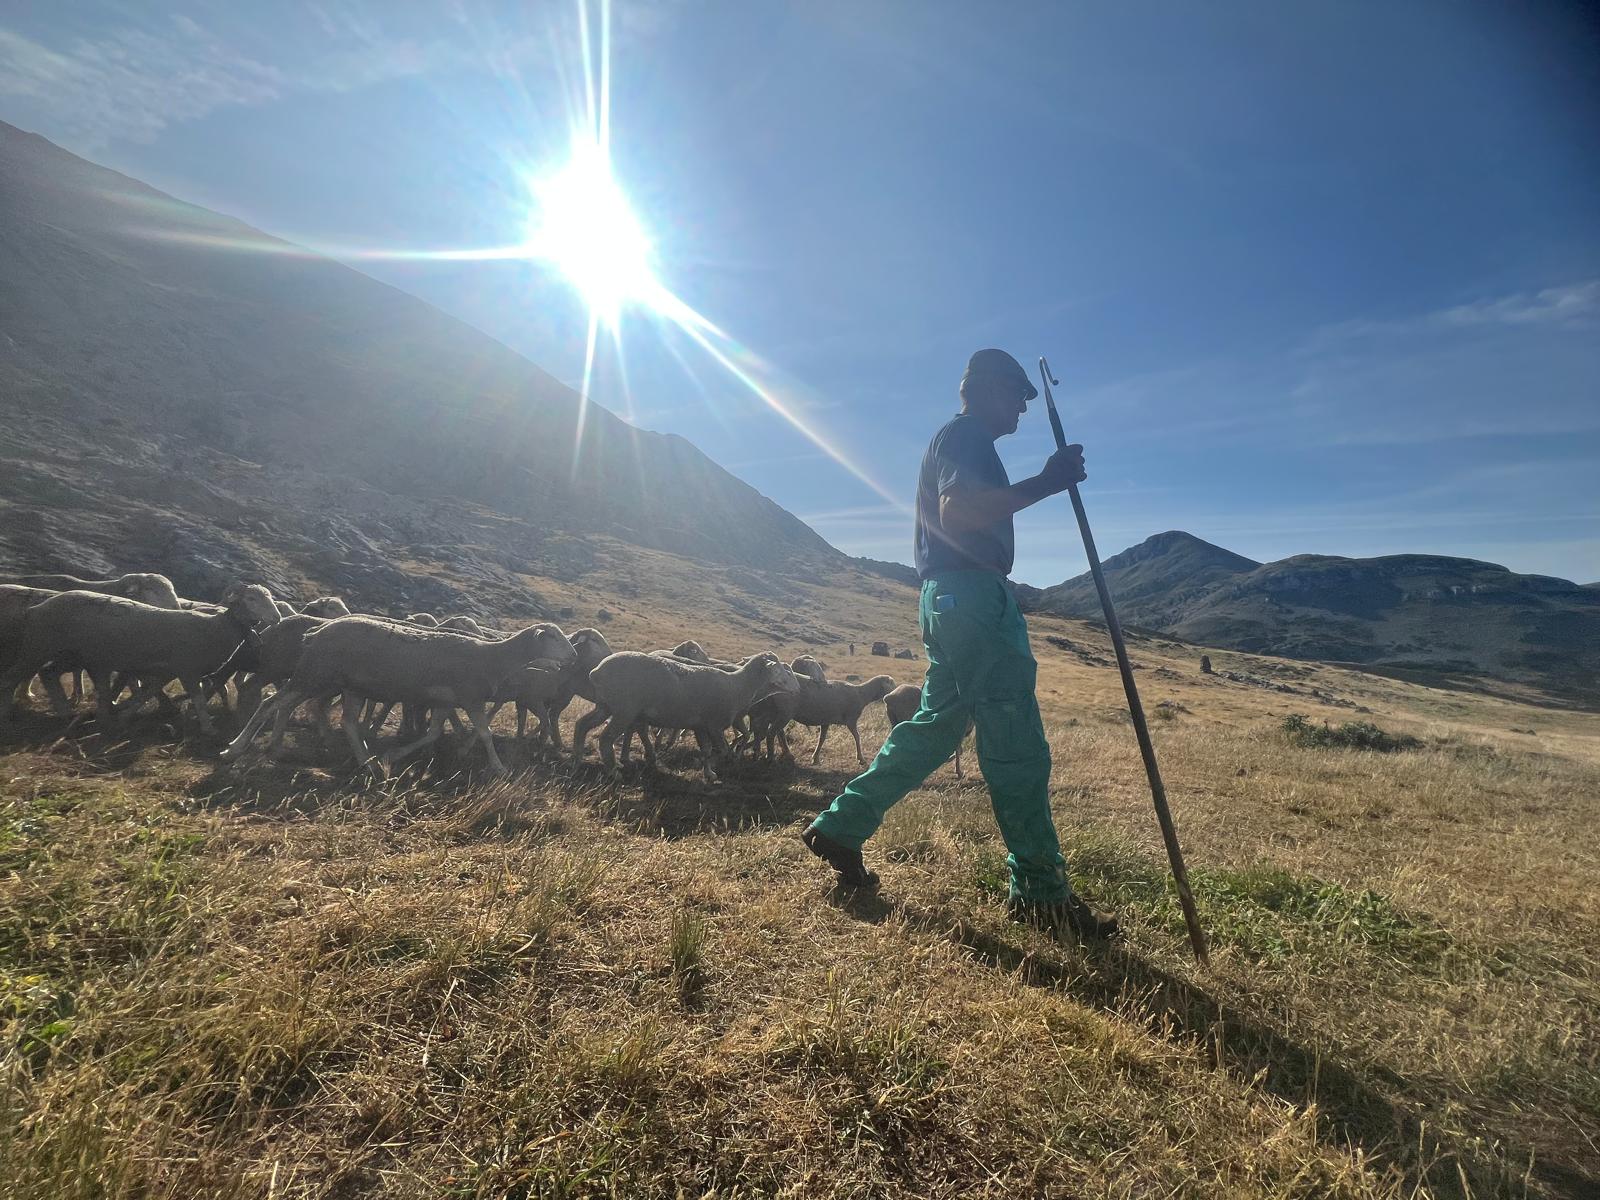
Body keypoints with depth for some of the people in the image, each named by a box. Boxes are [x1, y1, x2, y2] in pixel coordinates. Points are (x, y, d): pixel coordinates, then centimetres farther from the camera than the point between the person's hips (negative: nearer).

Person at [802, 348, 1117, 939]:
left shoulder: (955, 440, 27)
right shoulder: (965, 436, -5)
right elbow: (956, 512, -22)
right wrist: (1043, 483, -20)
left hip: (949, 600, 11)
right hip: (972, 596, -11)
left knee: (934, 727, 14)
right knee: (1017, 746, -7)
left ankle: (839, 828, 20)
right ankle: (1040, 891, 3)